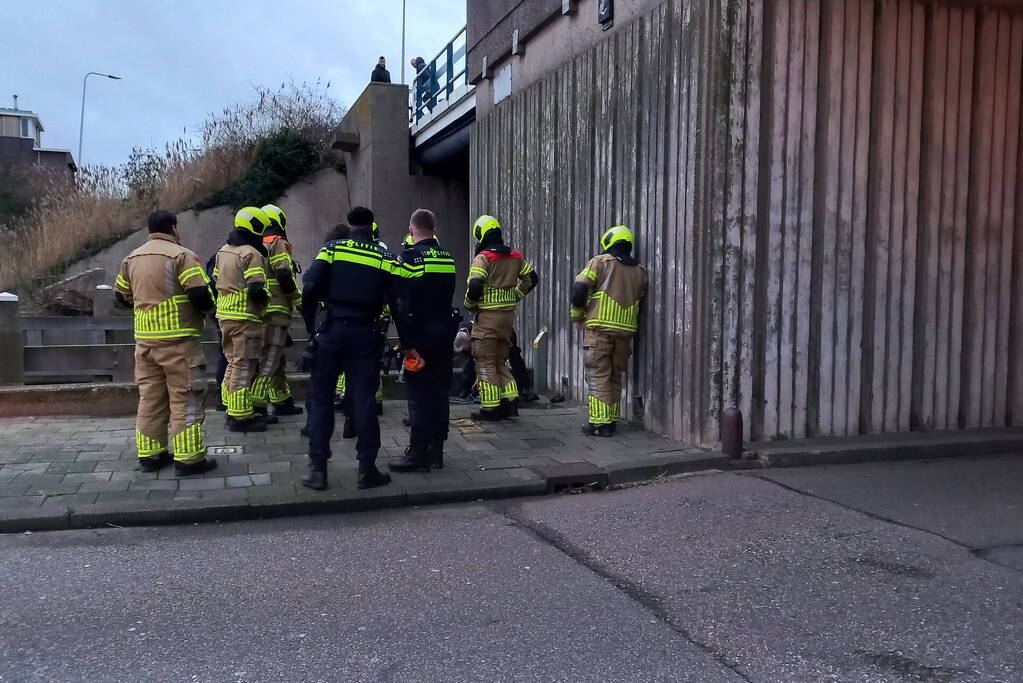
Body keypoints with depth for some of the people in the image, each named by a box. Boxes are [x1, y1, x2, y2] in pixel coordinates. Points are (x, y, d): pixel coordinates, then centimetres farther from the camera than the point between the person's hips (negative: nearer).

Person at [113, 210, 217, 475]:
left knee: (150, 397, 14)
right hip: (178, 339, -7)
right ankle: (188, 458, 0)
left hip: (145, 339, 7)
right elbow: (201, 295, -19)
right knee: (185, 398, -1)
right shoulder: (181, 255, -11)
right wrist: (208, 305, 2)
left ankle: (149, 455, 20)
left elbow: (122, 296, 20)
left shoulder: (132, 258, 12)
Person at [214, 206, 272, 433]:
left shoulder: (224, 250, 14)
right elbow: (256, 289, -21)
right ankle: (240, 417, 0)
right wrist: (266, 297, -2)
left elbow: (215, 281, 20)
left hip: (224, 314, 9)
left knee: (234, 363, 18)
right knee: (244, 366, -4)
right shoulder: (251, 254, -14)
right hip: (245, 317, -9)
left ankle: (232, 410, 25)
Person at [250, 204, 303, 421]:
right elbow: (284, 276, -16)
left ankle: (282, 401, 27)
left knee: (276, 357, 18)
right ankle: (256, 406, -12)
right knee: (269, 359, -8)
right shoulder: (278, 244, -7)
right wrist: (299, 301, -7)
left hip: (258, 311, 9)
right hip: (276, 310, -9)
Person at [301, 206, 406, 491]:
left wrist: (310, 325, -1)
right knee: (364, 400, 6)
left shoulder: (331, 250, 1)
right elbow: (398, 303, -1)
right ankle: (367, 469, 10)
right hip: (365, 335, 1)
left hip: (331, 331, 0)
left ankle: (317, 469, 9)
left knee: (321, 398, 9)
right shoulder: (386, 258, 4)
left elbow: (309, 288, -11)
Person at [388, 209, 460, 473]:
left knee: (419, 393, -2)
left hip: (422, 332, -6)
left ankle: (418, 453, 2)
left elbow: (404, 303, -17)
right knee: (439, 391, 11)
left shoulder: (409, 258, -12)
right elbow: (448, 293, 10)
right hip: (445, 329, 6)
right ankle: (436, 451, 18)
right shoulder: (448, 258, 8)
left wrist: (407, 342, -16)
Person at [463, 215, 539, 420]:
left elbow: (474, 287, -21)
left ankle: (490, 408, 0)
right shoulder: (515, 257, 9)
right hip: (508, 315, 7)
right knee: (500, 361, 17)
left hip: (487, 316, -7)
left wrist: (469, 305, -2)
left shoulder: (483, 258, -12)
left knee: (485, 363, 0)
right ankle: (510, 401, 14)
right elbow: (531, 278, 17)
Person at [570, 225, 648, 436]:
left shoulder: (600, 262, -1)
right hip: (626, 330, 5)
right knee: (615, 376, 15)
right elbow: (640, 302, 16)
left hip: (599, 328, -5)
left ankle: (600, 423, -3)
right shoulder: (640, 271, 14)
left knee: (598, 376, -1)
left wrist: (577, 317, 6)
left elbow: (579, 290, -7)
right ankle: (612, 420, 19)